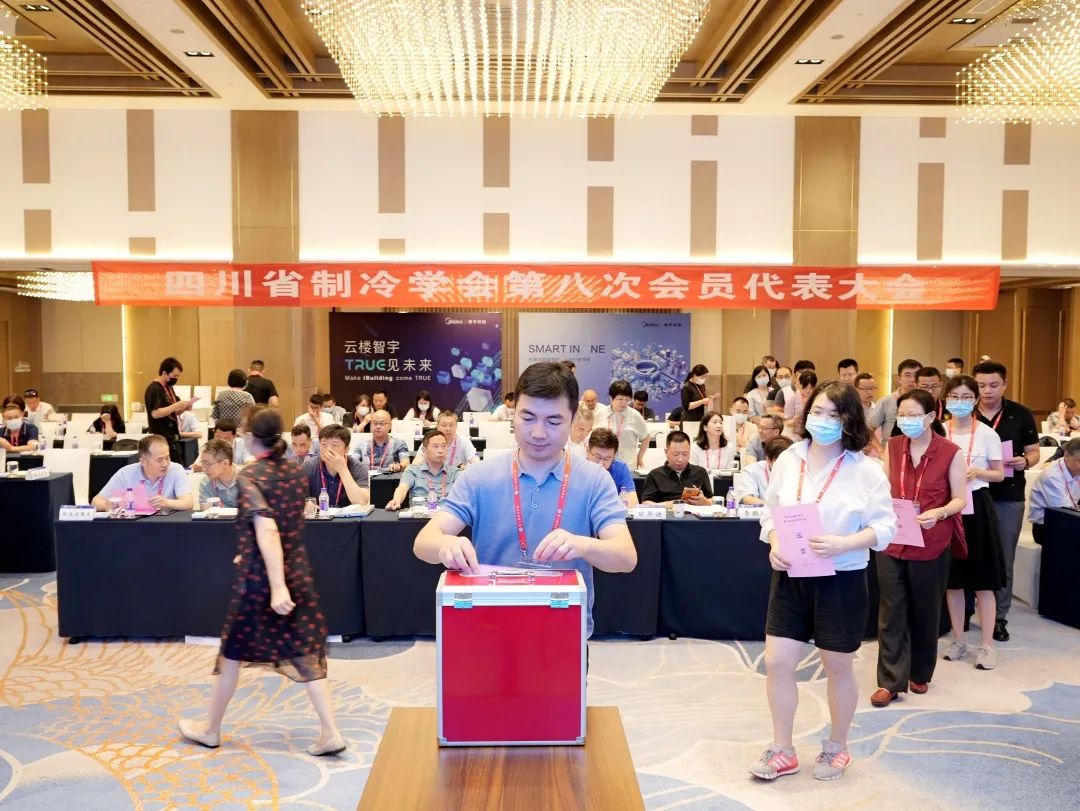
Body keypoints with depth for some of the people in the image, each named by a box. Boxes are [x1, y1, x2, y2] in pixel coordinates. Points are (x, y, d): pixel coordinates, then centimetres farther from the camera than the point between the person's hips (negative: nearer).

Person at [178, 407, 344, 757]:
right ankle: (330, 733, 2)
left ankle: (210, 729, 31)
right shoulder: (296, 470, 4)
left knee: (234, 650, 13)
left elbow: (266, 529, -26)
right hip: (298, 572, 5)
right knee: (305, 653, 8)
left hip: (260, 576, -5)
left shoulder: (249, 476, -15)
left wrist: (277, 586, -30)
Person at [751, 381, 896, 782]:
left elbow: (884, 525, -10)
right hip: (790, 576, 3)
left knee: (837, 667, 13)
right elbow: (770, 512, 6)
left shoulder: (866, 469, -10)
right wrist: (774, 546, -13)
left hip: (840, 579, -3)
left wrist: (843, 544, -24)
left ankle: (837, 748, 36)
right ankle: (782, 751, 22)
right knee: (777, 662, 3)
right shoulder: (788, 460, 0)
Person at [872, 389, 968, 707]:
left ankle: (920, 674, 31)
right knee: (891, 612, 2)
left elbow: (960, 499, -5)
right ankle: (891, 681, 9)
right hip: (892, 542, 3)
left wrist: (938, 513, -24)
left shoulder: (951, 453, -9)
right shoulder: (893, 447, 3)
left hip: (930, 546, -2)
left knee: (925, 612, 13)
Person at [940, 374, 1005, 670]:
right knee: (952, 578, 9)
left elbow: (999, 474, 3)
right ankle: (958, 640, 21)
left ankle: (987, 645, 10)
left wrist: (977, 472, -15)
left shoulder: (987, 434, -3)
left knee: (983, 580, 1)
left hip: (977, 507, -2)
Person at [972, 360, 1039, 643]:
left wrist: (1025, 461, -16)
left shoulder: (1021, 415, -1)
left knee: (1004, 559, 8)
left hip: (1009, 497, 0)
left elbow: (1034, 452, 6)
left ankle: (999, 617, 19)